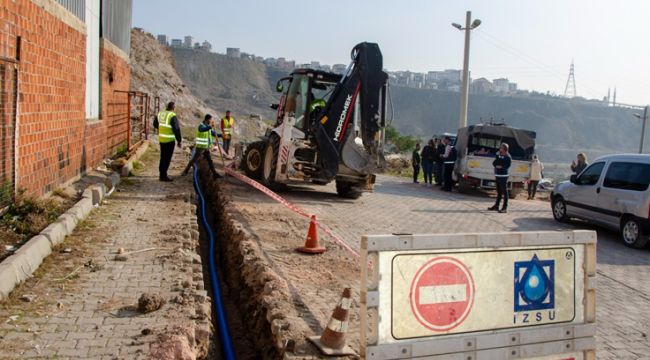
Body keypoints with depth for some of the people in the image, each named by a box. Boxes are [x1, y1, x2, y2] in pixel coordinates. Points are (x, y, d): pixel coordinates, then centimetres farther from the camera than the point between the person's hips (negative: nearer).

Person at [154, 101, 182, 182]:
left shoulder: (160, 113, 5)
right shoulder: (173, 116, -17)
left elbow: (155, 124, 19)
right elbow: (176, 129, -16)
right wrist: (179, 141, -9)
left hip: (161, 139, 7)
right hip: (169, 140, -7)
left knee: (163, 156, 17)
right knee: (168, 157, -1)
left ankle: (161, 174, 24)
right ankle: (163, 175, 0)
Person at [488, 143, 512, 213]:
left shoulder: (507, 157, -8)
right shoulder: (500, 155, 16)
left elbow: (499, 163, -17)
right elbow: (494, 163, 11)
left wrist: (497, 156, -10)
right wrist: (496, 166, -5)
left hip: (503, 176, -9)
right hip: (498, 175, 9)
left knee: (504, 192, -5)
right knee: (499, 192, 15)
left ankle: (505, 208, -4)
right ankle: (496, 206, 22)